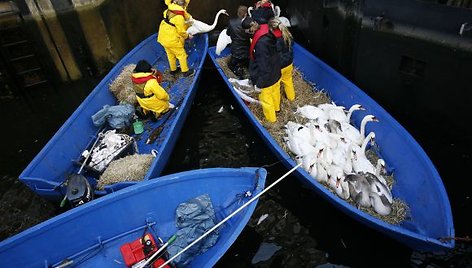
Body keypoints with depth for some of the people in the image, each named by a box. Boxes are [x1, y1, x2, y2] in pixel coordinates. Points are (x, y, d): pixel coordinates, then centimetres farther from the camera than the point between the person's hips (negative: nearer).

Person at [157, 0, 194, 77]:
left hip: (164, 37, 8)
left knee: (170, 54, 23)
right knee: (181, 55, 8)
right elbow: (181, 31, -16)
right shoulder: (179, 17, -21)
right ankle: (185, 71, 17)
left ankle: (173, 70, 37)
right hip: (172, 40, -8)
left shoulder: (169, 11, 3)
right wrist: (187, 36, 2)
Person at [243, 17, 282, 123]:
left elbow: (263, 65, -32)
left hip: (266, 78, -8)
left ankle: (271, 118, 40)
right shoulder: (268, 33, -9)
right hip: (276, 73, 8)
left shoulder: (261, 42, -36)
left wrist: (258, 83, -23)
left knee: (266, 98, 17)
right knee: (275, 92, 32)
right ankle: (276, 108, 59)